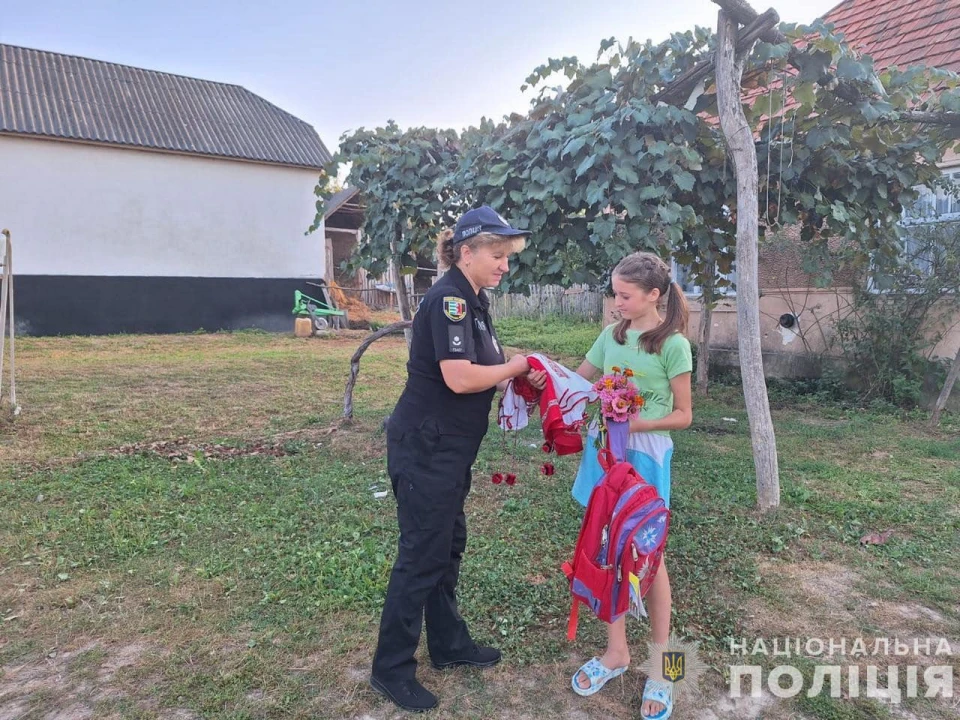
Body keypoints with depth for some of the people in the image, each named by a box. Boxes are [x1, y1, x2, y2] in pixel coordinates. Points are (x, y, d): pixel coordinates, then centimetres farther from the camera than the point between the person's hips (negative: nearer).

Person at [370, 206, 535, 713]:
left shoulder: (473, 301, 12)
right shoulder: (448, 299, -18)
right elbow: (459, 377, -27)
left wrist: (517, 381, 1)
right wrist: (517, 365, -14)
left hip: (449, 448, 10)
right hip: (424, 447, -10)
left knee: (449, 544, 18)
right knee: (421, 555, 0)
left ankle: (448, 644, 35)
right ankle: (391, 669, 17)